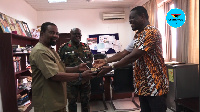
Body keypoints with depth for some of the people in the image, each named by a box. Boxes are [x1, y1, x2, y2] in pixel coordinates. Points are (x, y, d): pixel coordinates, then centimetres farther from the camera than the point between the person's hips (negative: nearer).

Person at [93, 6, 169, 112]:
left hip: (155, 85, -8)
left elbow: (133, 56, -22)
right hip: (143, 85, 9)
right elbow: (124, 53, 12)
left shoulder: (151, 32, -17)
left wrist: (111, 67, -19)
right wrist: (105, 60, 2)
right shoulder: (138, 35, 14)